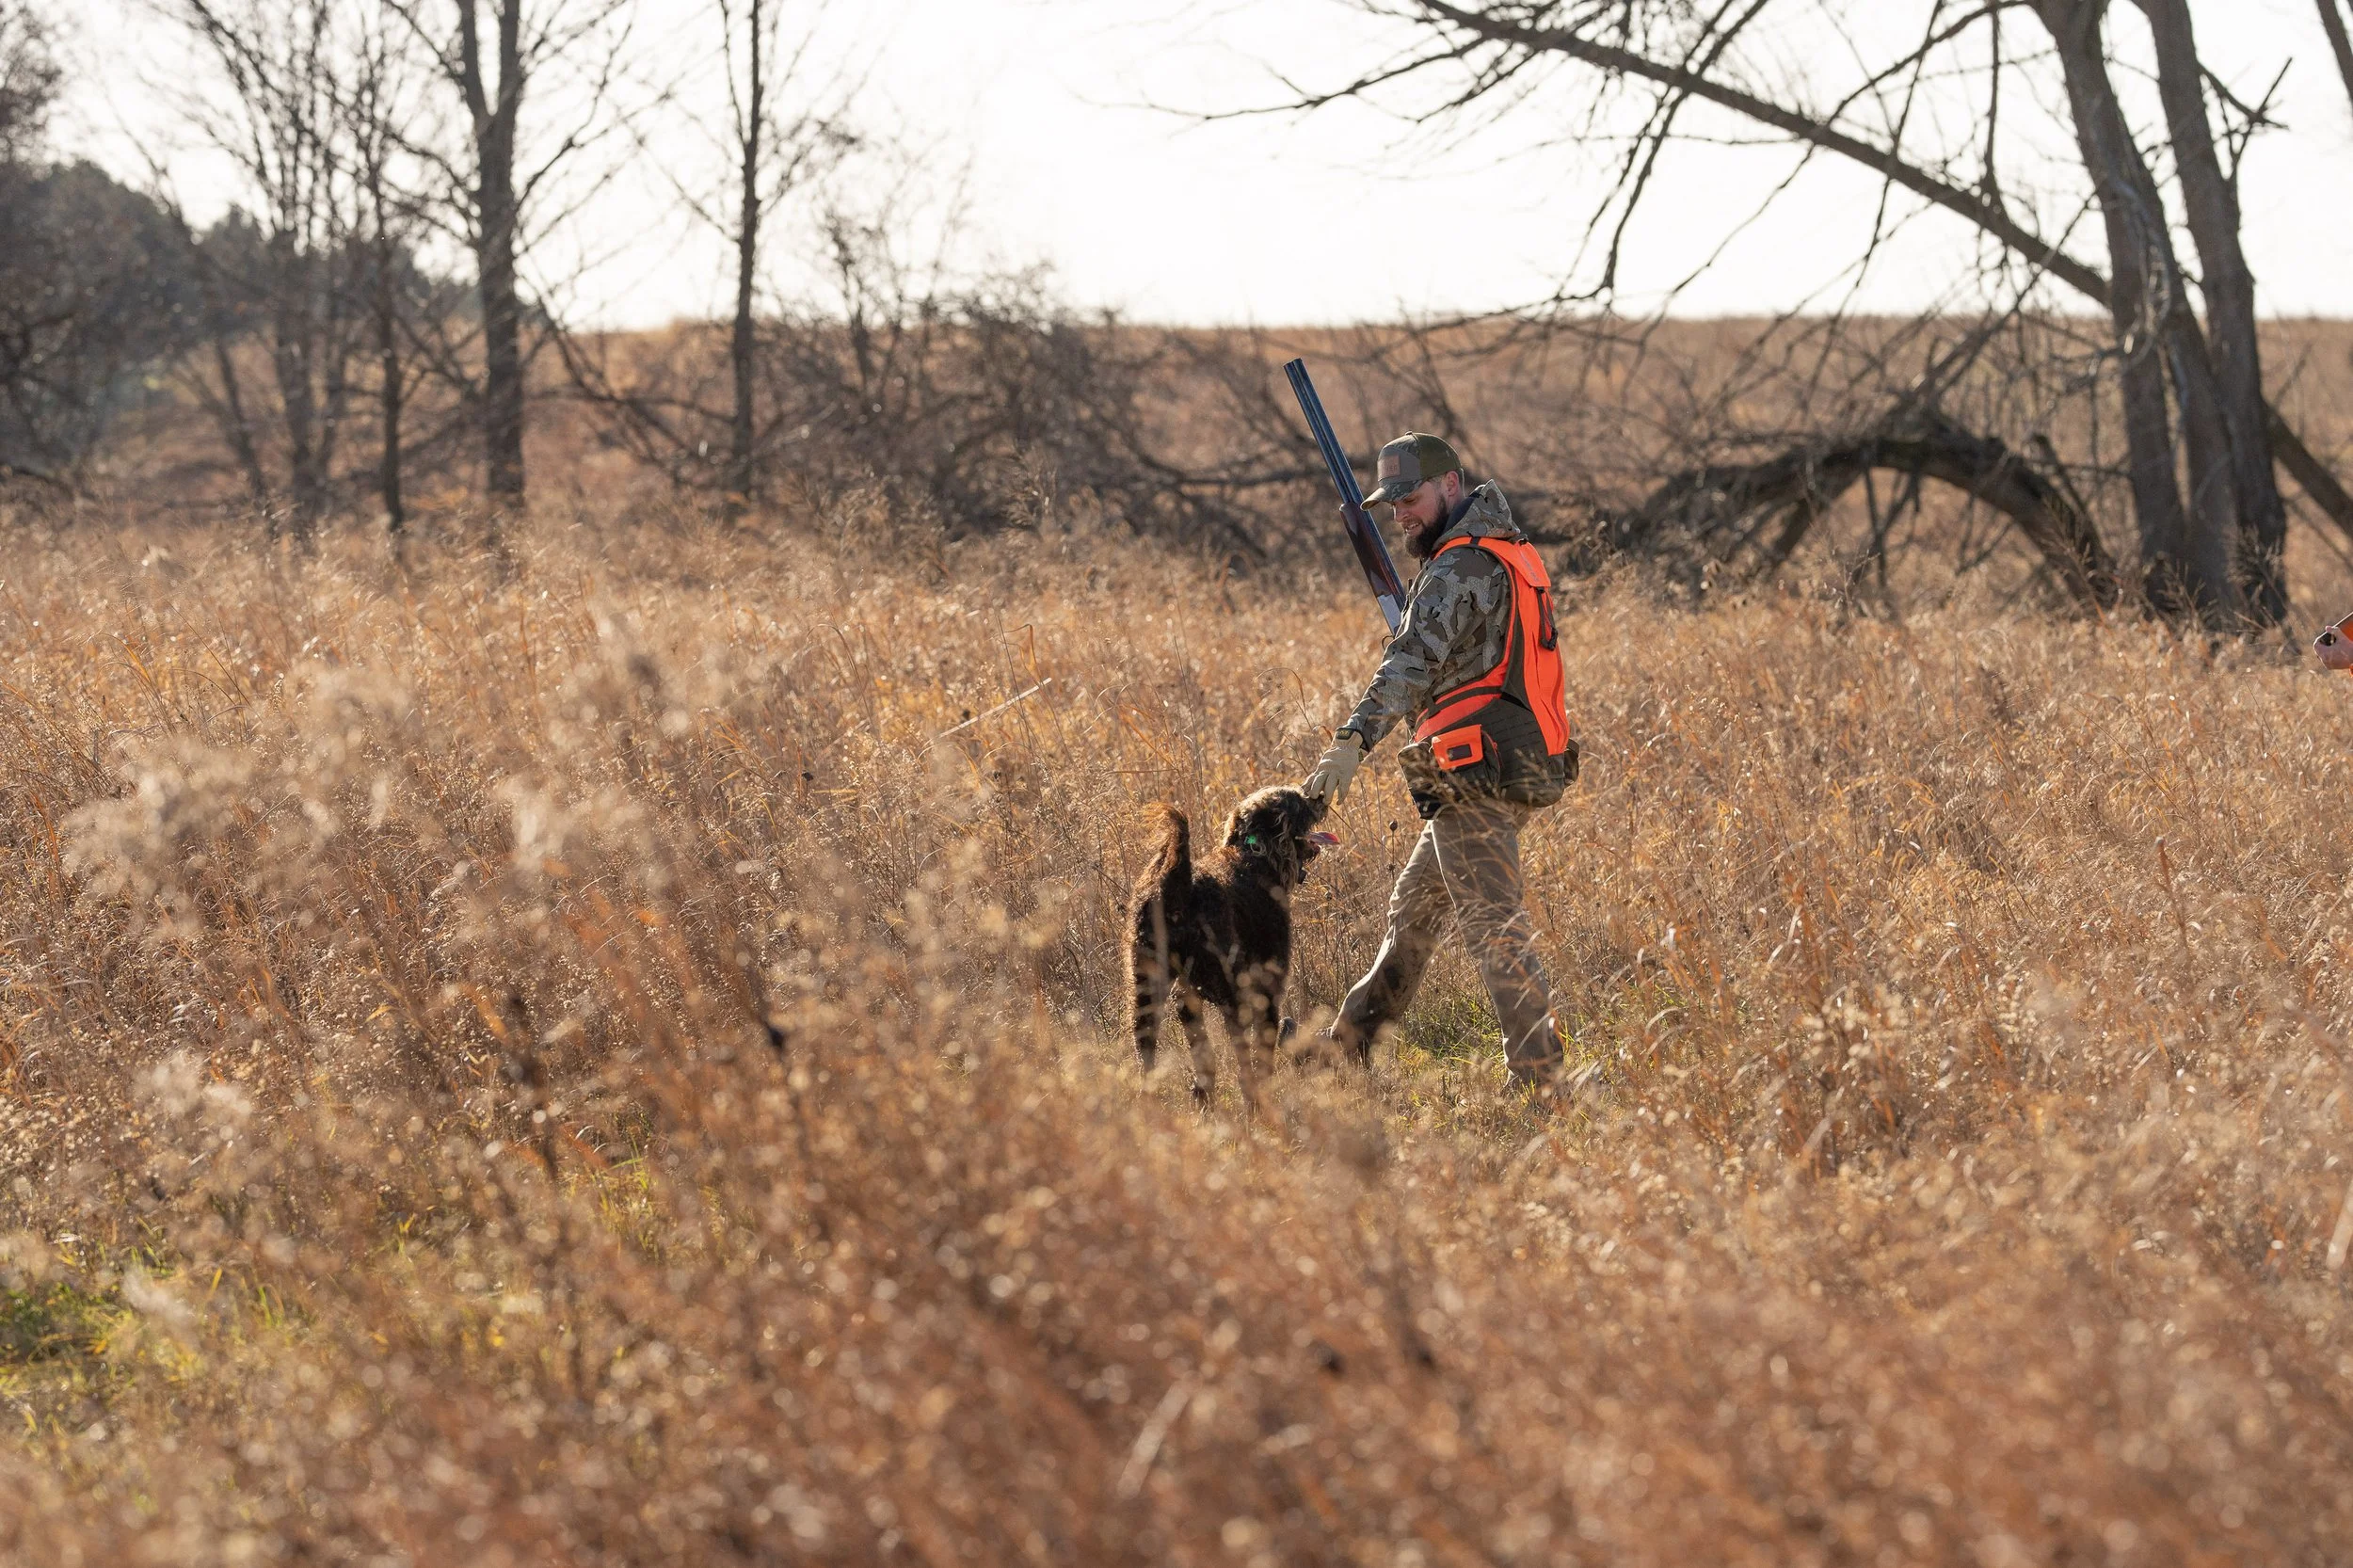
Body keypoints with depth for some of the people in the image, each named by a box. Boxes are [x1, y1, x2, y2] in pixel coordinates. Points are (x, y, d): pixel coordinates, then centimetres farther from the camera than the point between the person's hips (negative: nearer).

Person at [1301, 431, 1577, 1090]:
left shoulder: (1460, 566, -15)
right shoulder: (1510, 551, 16)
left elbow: (1414, 660, -29)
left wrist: (1353, 741, -38)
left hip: (1476, 776, -10)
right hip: (1525, 766, 10)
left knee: (1497, 930, -11)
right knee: (1412, 911, 20)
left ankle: (1540, 1080, -13)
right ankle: (1348, 1043, 31)